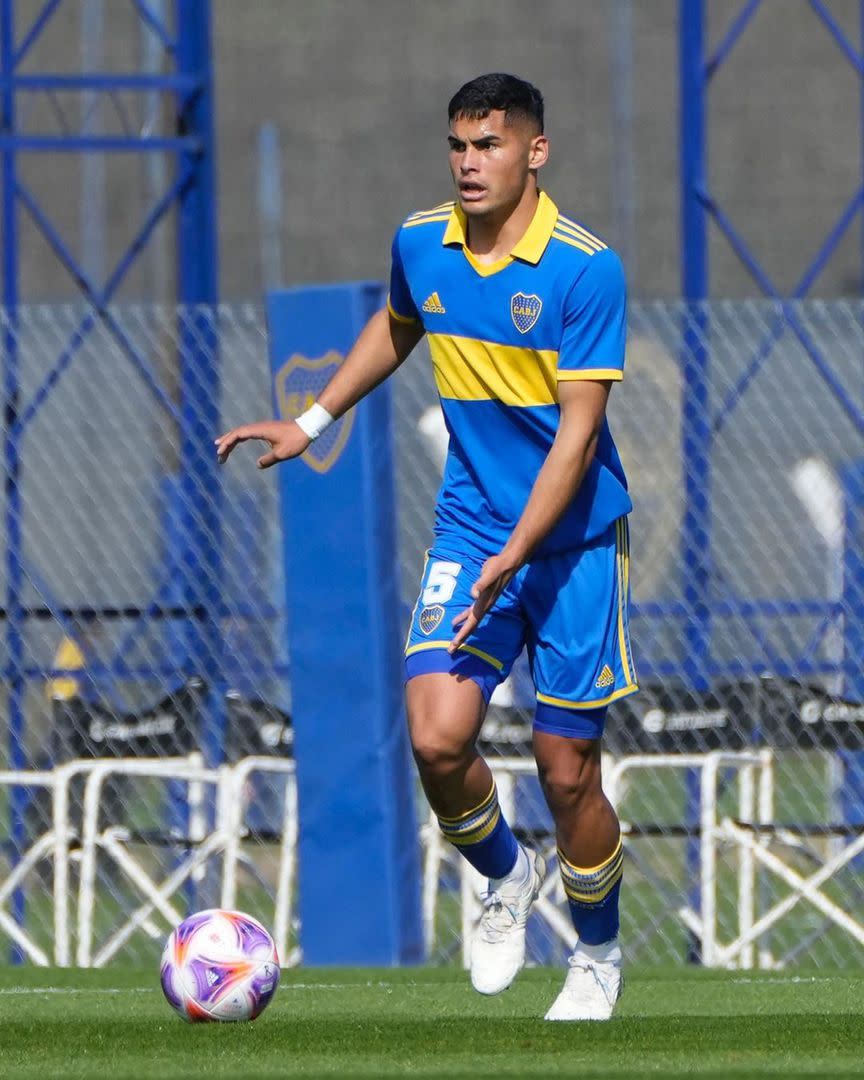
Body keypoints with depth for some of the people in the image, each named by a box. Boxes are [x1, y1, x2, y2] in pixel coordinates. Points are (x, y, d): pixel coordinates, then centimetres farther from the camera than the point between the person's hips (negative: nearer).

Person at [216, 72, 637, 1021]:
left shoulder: (585, 268, -16)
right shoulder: (420, 244, 0)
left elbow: (576, 431, -19)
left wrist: (513, 555, -26)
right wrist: (314, 423, 23)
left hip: (572, 540, -4)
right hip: (468, 525, 4)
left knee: (567, 772, 0)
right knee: (437, 737, -15)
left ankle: (597, 957, 25)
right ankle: (505, 878, 17)